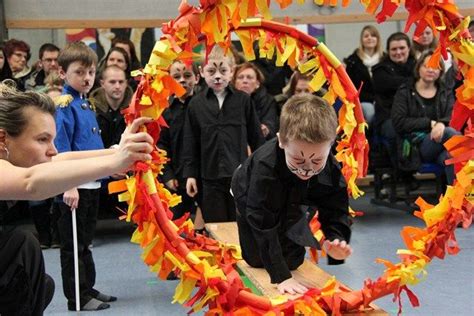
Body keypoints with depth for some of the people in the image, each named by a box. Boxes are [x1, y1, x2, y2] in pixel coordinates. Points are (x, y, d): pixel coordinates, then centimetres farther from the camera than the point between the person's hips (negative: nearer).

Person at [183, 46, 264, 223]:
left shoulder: (243, 100, 0)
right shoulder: (196, 104, 2)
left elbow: (256, 137, 4)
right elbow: (190, 142, 5)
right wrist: (190, 174, 2)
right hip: (211, 177, 1)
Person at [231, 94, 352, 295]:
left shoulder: (332, 171, -35)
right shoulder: (265, 165, -48)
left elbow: (335, 214, -26)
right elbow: (263, 224, -43)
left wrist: (337, 241, -51)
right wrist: (281, 276, -46)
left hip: (290, 205, 3)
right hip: (252, 201, -3)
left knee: (292, 260, 5)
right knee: (256, 260, 0)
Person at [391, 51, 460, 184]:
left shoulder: (446, 93, 21)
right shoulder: (404, 92, 11)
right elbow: (399, 123, -2)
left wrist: (442, 123, -22)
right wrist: (430, 123, -9)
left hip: (440, 141, 2)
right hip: (416, 145, -2)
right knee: (449, 132, -35)